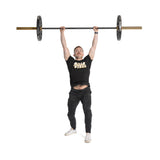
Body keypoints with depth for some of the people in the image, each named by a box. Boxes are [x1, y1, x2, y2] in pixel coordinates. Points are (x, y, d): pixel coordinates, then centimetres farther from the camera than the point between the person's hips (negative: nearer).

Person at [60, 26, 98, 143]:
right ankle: (73, 129, 37)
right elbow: (65, 47, 12)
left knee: (87, 110, -20)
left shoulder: (87, 60, 12)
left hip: (86, 91, -1)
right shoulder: (70, 61, 11)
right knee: (70, 113, 8)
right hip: (74, 92, 1)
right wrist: (62, 32, 13)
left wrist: (96, 32, 16)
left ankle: (88, 133, -12)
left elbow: (94, 46, 14)